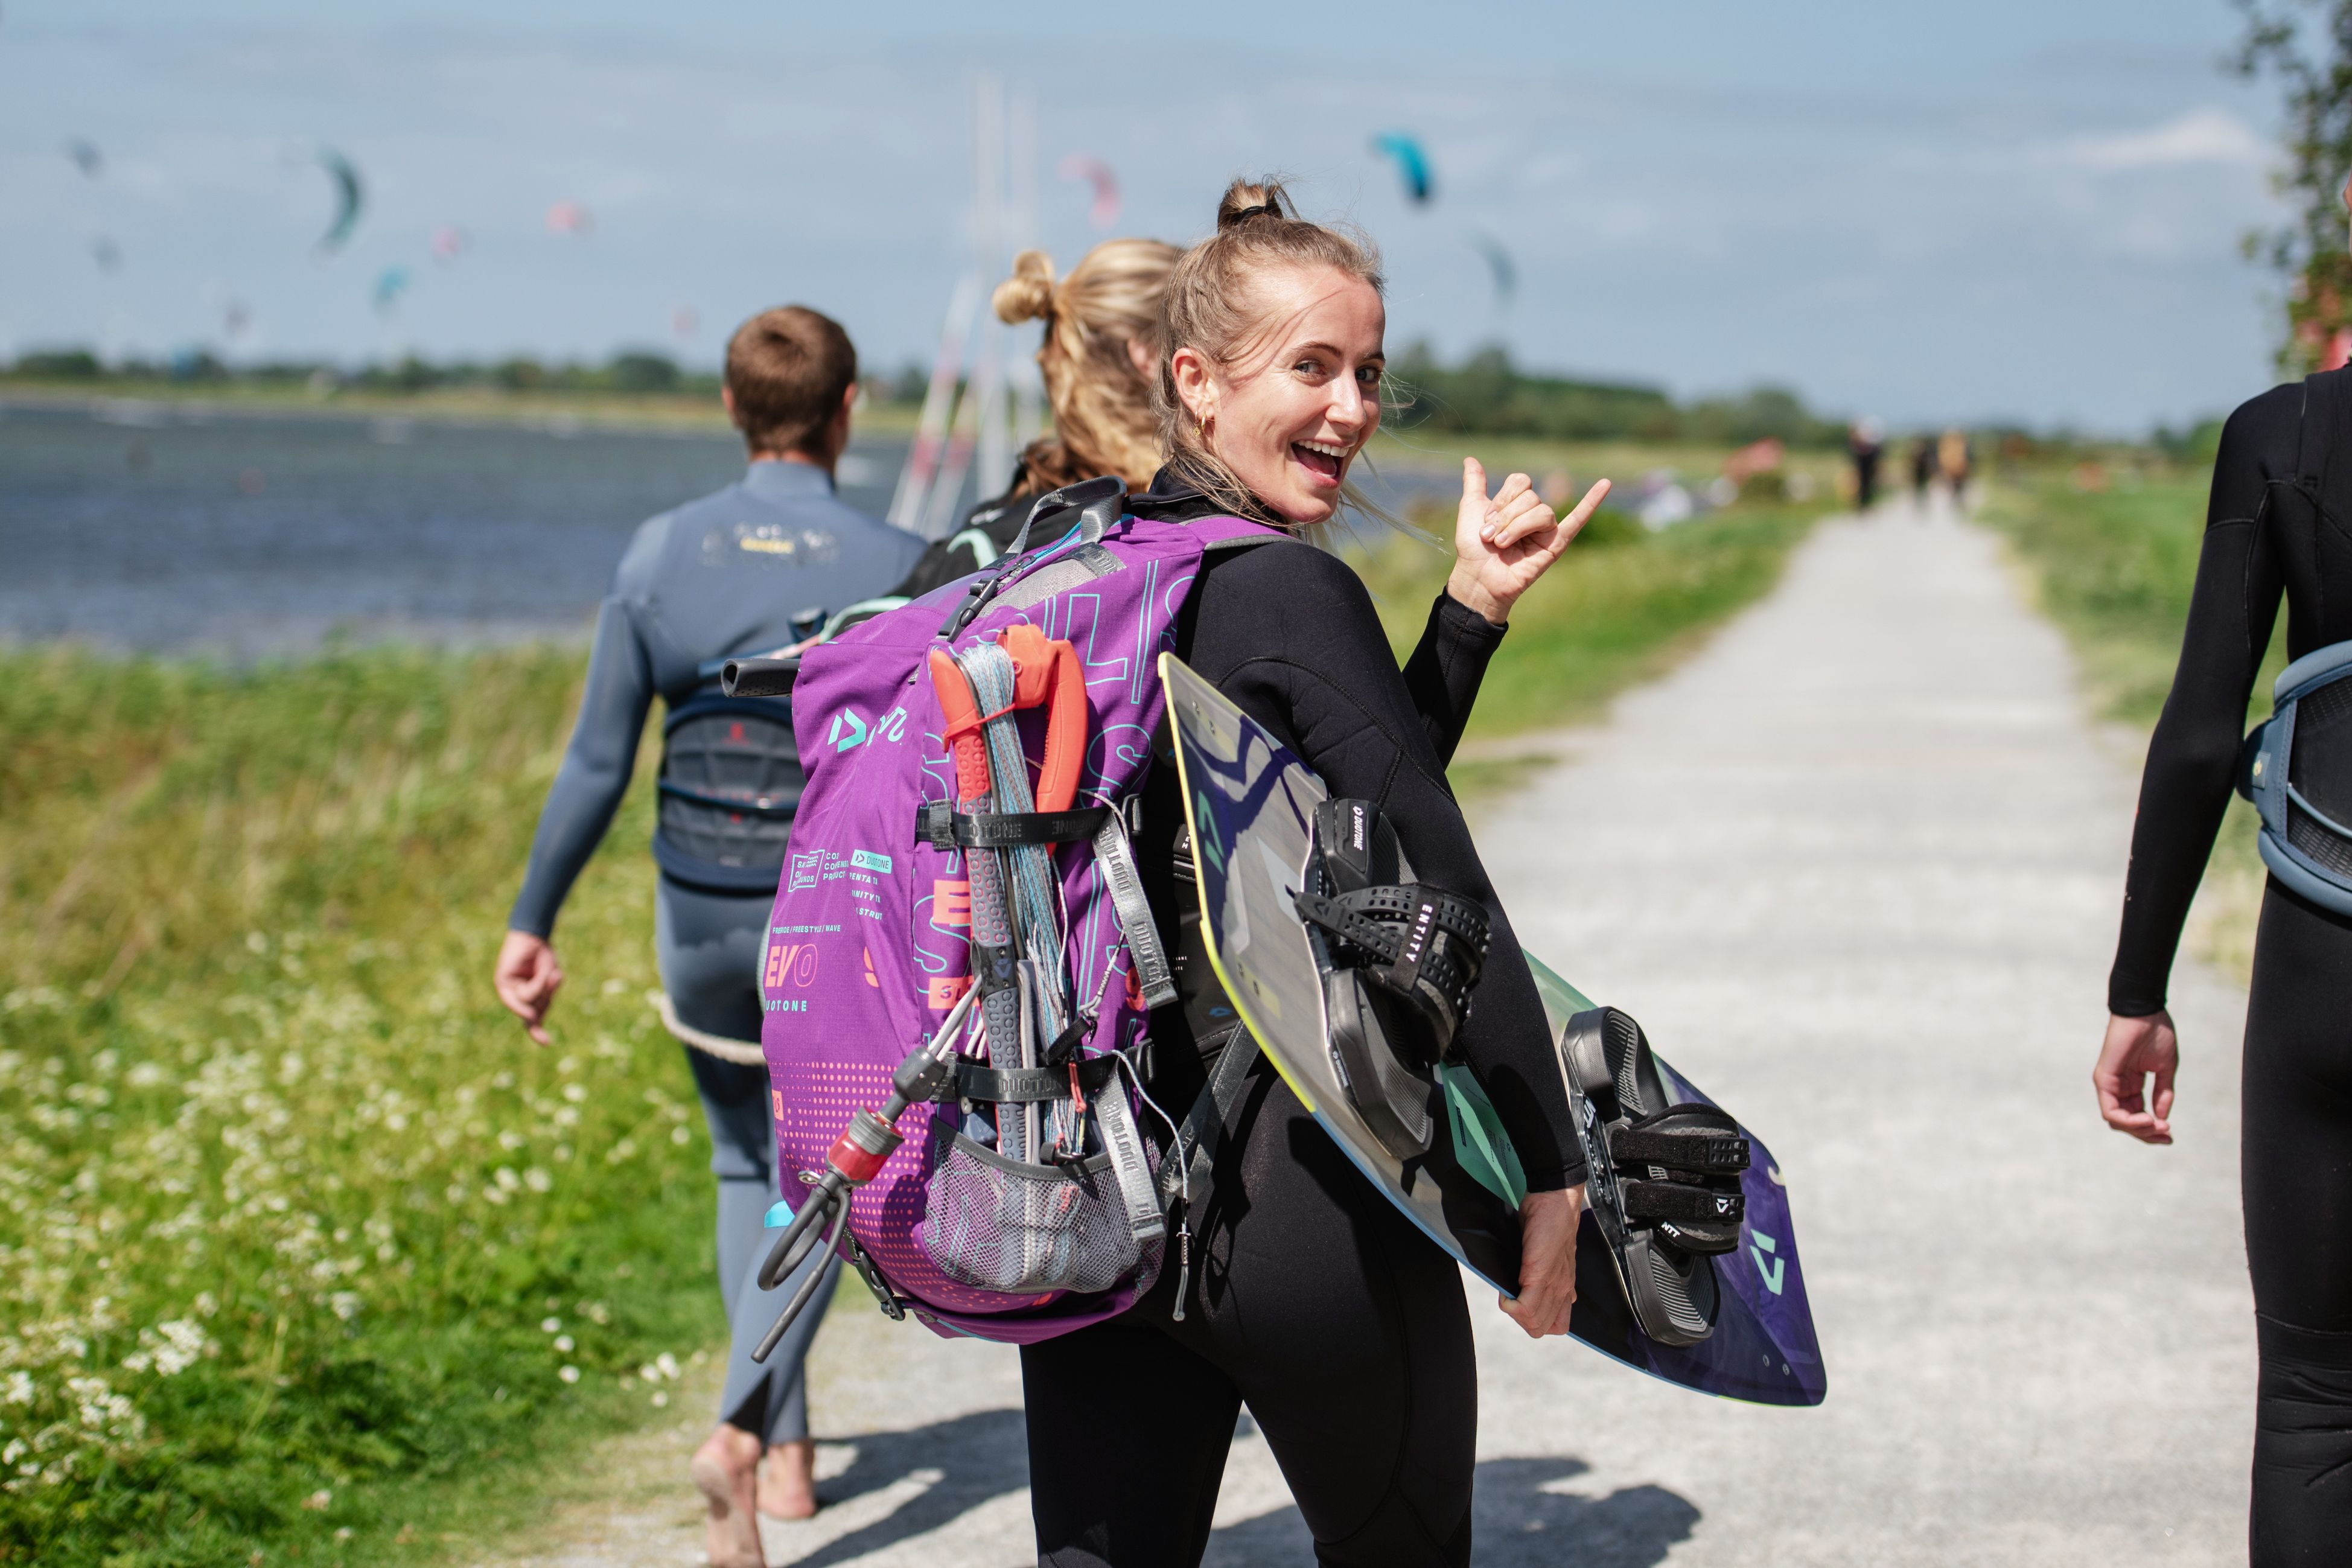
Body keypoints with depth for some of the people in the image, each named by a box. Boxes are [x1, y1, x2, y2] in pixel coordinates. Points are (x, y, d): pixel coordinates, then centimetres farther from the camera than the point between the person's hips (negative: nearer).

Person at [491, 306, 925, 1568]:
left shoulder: (660, 555, -6)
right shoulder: (895, 570, -12)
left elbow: (596, 765, -5)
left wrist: (531, 921, 3)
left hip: (701, 914, 3)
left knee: (746, 1167, 22)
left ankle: (789, 1451, 25)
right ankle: (740, 1429, -11)